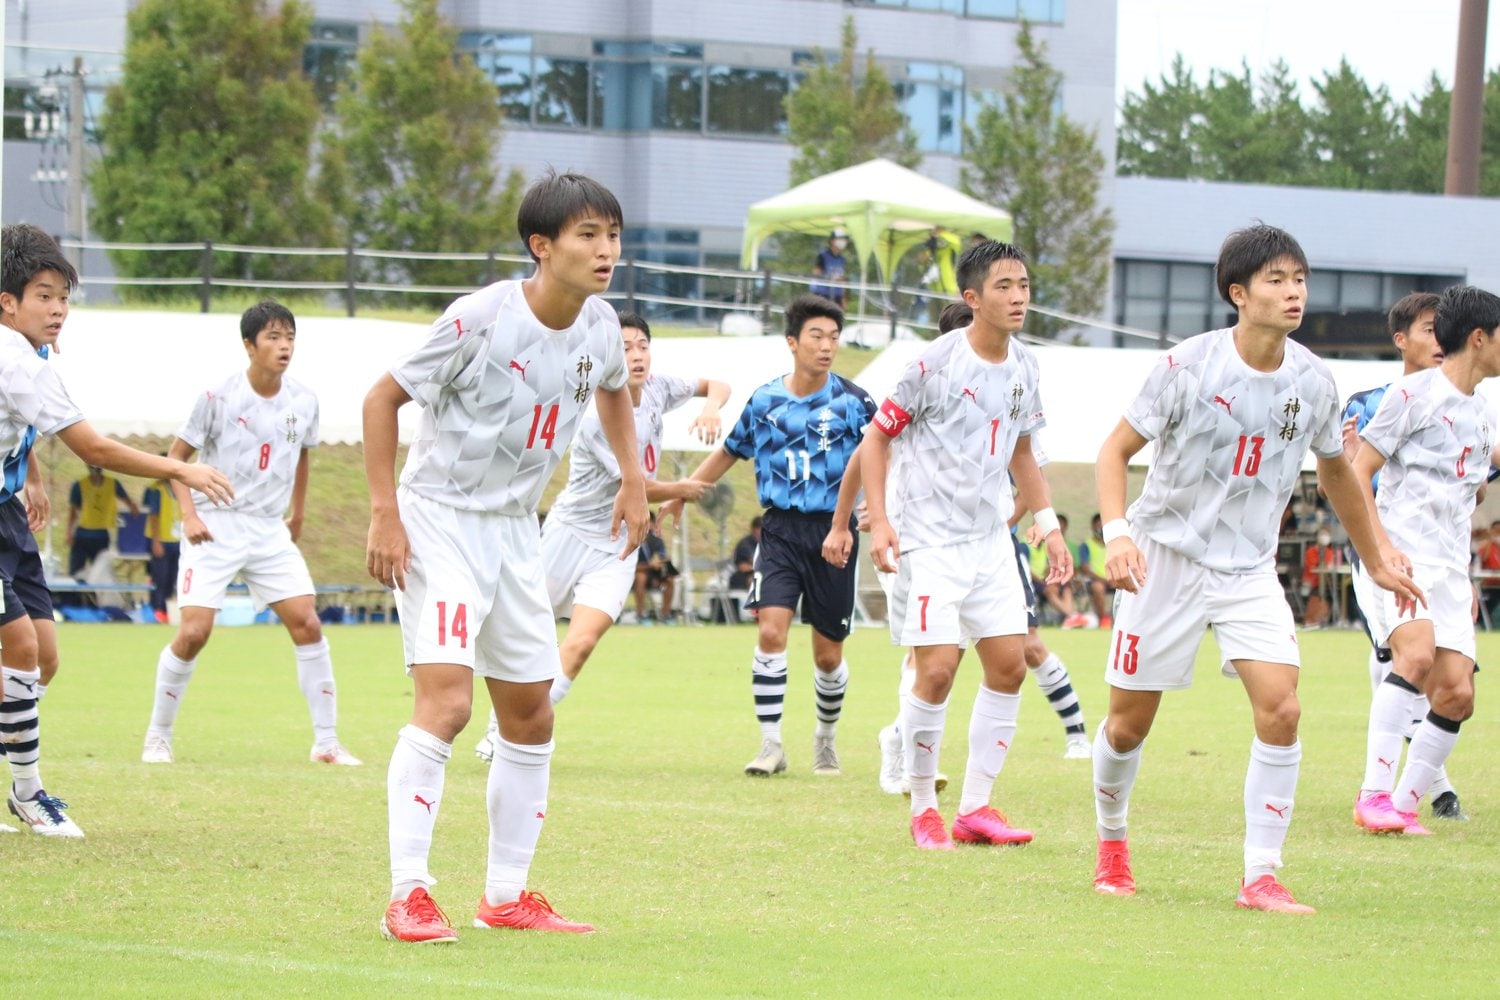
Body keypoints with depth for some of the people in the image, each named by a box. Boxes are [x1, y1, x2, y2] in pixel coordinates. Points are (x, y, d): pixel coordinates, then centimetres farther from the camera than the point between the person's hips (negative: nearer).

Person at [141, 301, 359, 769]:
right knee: (194, 631, -13)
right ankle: (157, 737, 4)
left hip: (270, 532, 4)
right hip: (214, 529, -4)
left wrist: (297, 515, 23)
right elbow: (177, 453, -2)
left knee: (308, 625, -6)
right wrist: (188, 515, -11)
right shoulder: (218, 397, -11)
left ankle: (326, 743, 2)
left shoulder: (303, 401, 1)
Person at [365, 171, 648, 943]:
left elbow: (613, 389, 23)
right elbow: (383, 398, -14)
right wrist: (385, 515, -17)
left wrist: (633, 478, 12)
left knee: (530, 715, 10)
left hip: (516, 530, 7)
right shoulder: (482, 318, -22)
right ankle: (408, 895, -17)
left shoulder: (599, 327, -2)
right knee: (446, 699, -20)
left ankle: (506, 894, 22)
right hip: (439, 520, -7)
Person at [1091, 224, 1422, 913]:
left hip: (1250, 569, 2)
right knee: (1129, 723, 4)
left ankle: (1261, 876, -10)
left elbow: (1335, 470, 15)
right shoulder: (1189, 365, -14)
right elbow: (1116, 449, -7)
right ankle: (1111, 841, 33)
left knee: (1281, 708, -17)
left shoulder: (1312, 380, -3)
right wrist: (1116, 533, -23)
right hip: (1167, 555, -2)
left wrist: (1375, 563, 23)